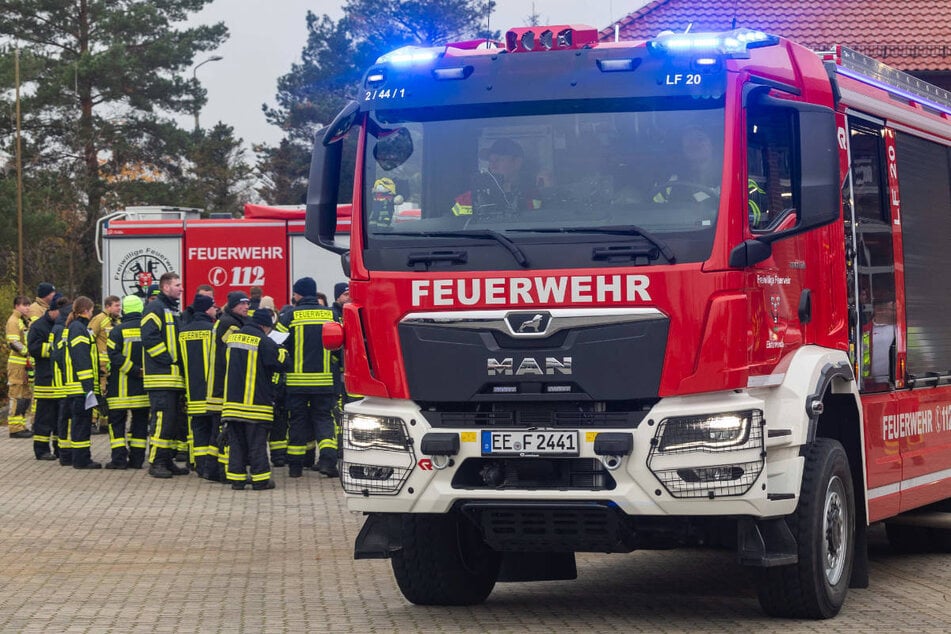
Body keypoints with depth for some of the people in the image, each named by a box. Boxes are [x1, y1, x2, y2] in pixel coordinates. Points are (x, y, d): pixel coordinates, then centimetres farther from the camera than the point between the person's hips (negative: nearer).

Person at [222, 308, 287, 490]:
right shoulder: (264, 341, -13)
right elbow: (281, 363, -8)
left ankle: (236, 478, 9)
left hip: (232, 399, 5)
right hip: (256, 400, -5)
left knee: (236, 441, 9)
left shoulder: (233, 337, 9)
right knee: (257, 442, 0)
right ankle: (260, 479, 2)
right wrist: (283, 352, 11)